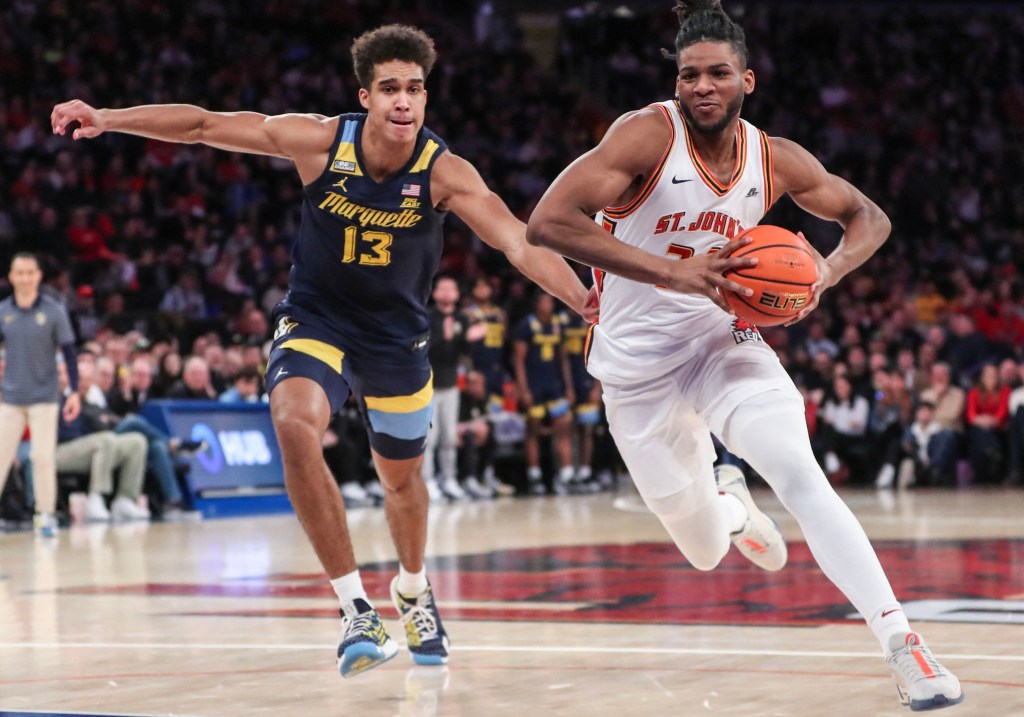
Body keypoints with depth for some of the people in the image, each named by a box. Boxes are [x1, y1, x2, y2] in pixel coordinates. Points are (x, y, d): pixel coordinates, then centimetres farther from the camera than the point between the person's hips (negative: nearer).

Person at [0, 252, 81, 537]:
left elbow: (68, 352, -2)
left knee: (43, 457, -4)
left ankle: (46, 516, 6)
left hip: (44, 396, -2)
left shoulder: (53, 310, -4)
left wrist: (75, 392, -6)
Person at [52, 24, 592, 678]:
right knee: (296, 425, -31)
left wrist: (584, 300, -49)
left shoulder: (445, 173, -21)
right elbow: (204, 125, -12)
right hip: (316, 318, -1)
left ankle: (413, 590, 51)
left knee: (402, 477, 17)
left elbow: (521, 243, -33)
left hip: (397, 333, 1)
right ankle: (358, 611, -27)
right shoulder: (320, 141, -19)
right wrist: (107, 119, -20)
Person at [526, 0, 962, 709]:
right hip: (640, 368, -2)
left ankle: (899, 639, -24)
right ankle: (727, 500, 47)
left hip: (724, 344, 2)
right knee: (707, 551, 9)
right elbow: (548, 222, -29)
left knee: (800, 473, -25)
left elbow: (868, 217, 11)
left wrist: (828, 271, -13)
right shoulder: (649, 134, -18)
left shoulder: (775, 160, -4)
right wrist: (673, 273, -33)